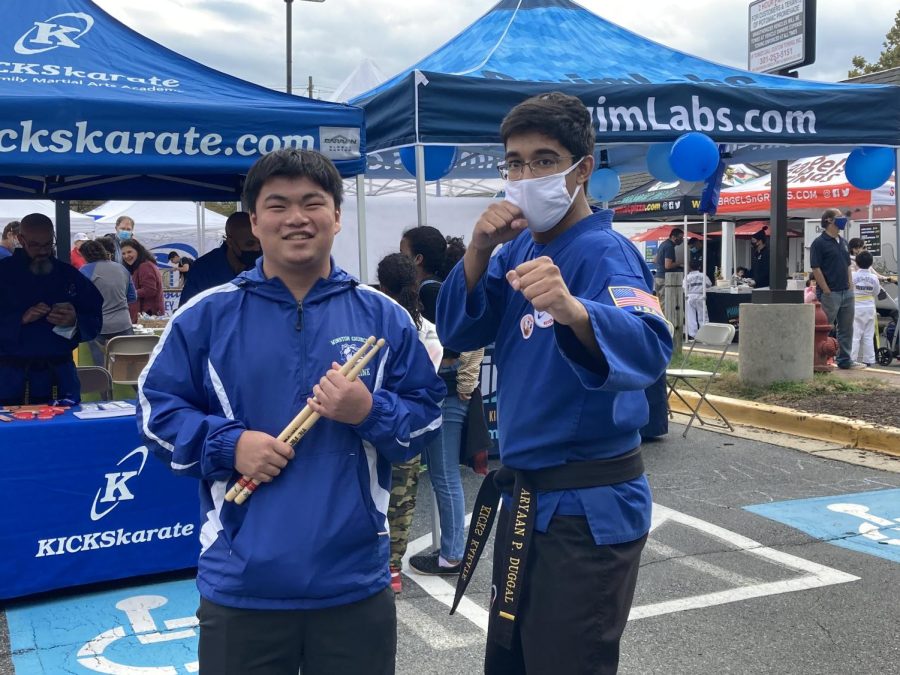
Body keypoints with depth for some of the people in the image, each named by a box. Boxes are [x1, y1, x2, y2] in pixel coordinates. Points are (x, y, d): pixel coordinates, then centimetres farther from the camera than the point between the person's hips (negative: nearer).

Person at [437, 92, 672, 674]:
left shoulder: (605, 251, -18)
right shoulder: (519, 248, 6)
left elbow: (648, 349, -36)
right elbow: (458, 332, 0)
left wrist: (572, 310, -56)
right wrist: (480, 251, -16)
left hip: (588, 507, -8)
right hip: (524, 493, 8)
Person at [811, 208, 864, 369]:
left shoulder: (843, 242, 15)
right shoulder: (819, 243, -9)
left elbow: (848, 266, 20)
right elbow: (816, 269, -14)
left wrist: (850, 287, 11)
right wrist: (827, 291, -15)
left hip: (846, 292, 8)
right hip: (830, 294, -8)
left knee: (846, 328, 12)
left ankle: (845, 360, 20)